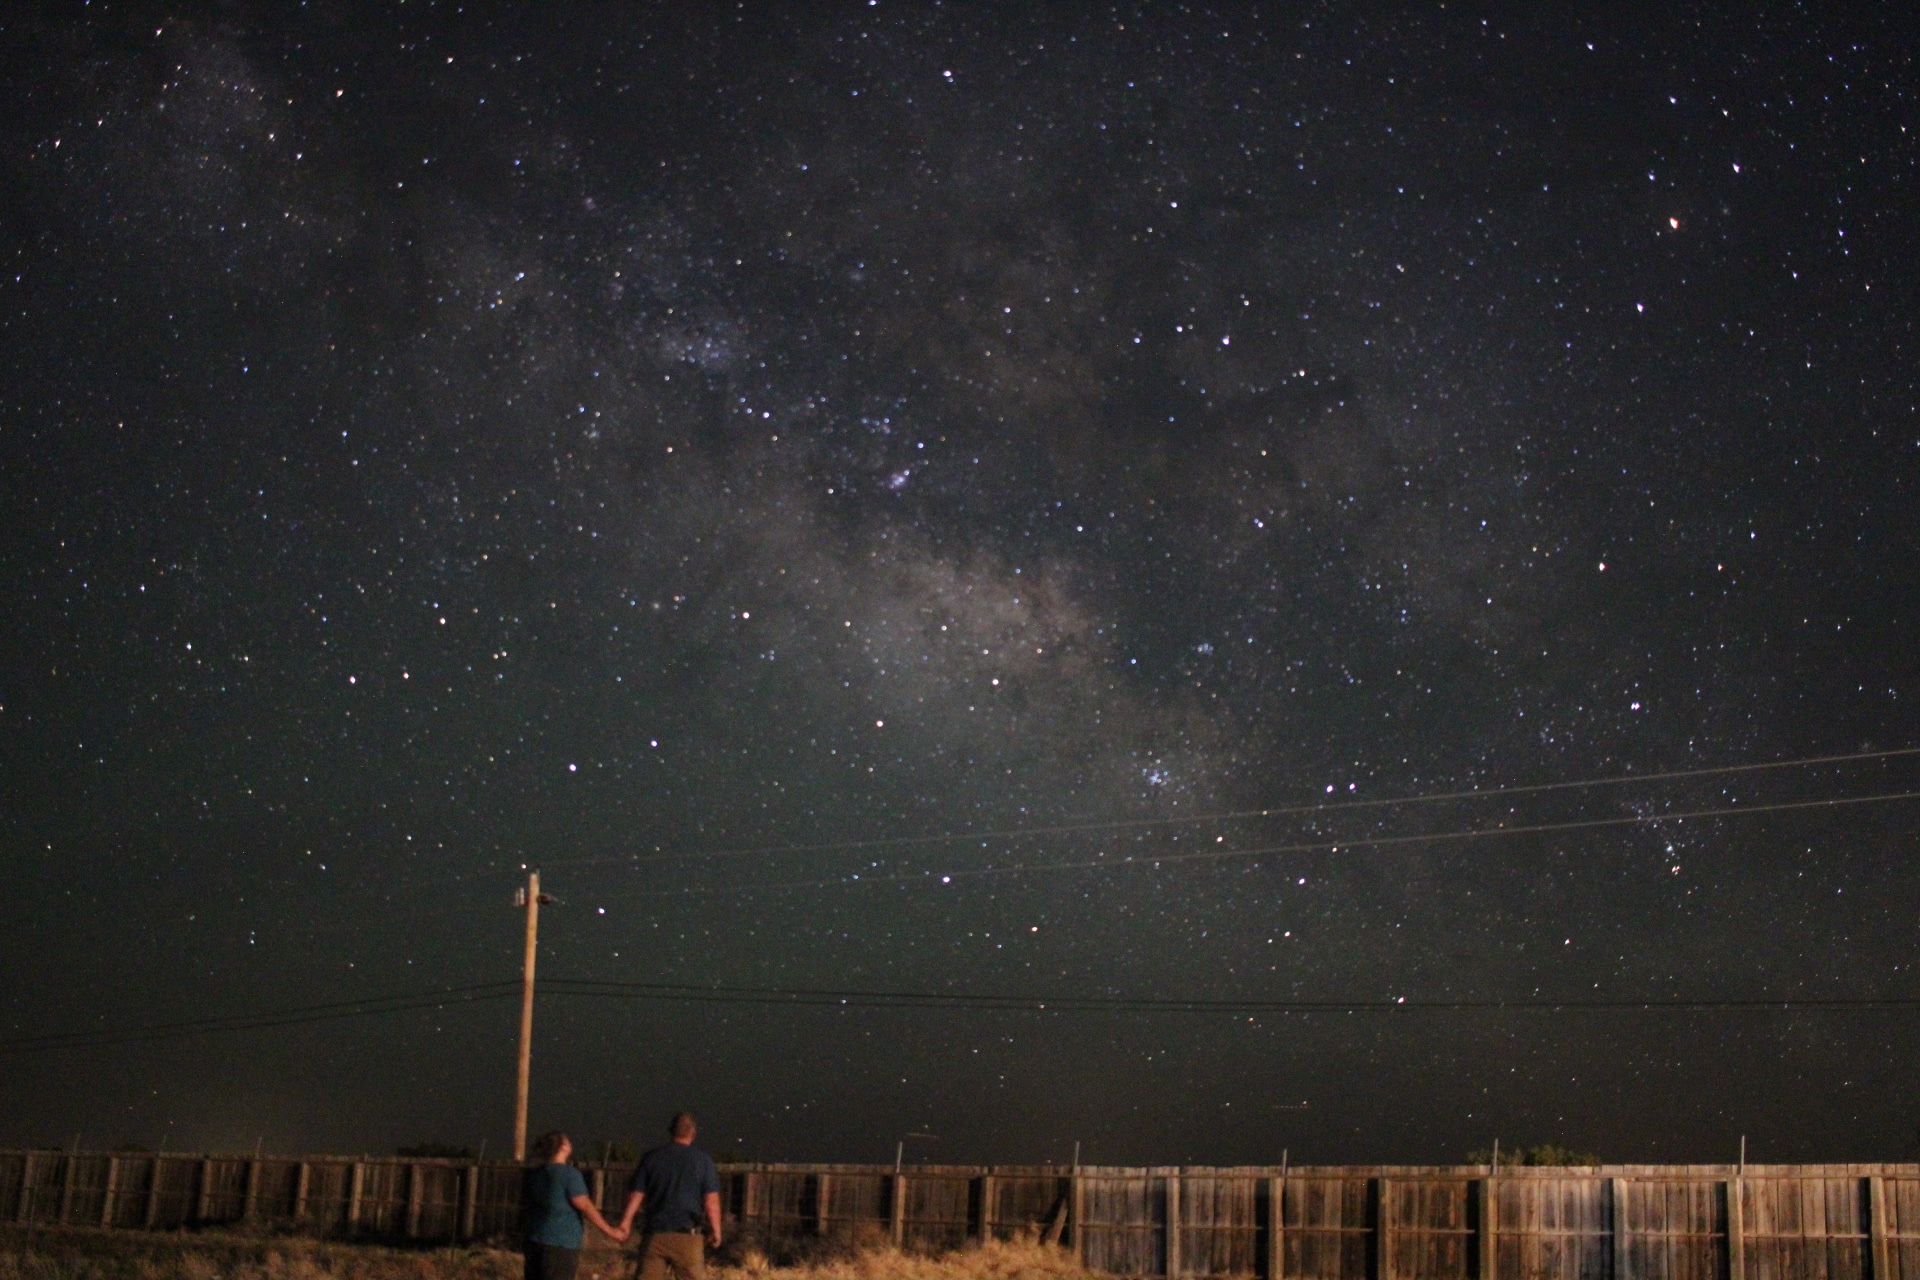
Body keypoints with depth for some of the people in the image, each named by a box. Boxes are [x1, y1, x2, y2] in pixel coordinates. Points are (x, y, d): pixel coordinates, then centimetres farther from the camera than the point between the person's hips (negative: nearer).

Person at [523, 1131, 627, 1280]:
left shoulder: (535, 1174, 10)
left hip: (535, 1240, 7)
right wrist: (609, 1231, -6)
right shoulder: (570, 1174, -13)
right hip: (561, 1242, -7)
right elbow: (584, 1206, -14)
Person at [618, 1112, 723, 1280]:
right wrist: (715, 1231, 4)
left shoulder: (651, 1158, 5)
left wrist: (626, 1222, 15)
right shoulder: (702, 1159, -1)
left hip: (655, 1234, 2)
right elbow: (711, 1201, -4)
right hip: (687, 1235, -2)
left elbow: (636, 1195, 5)